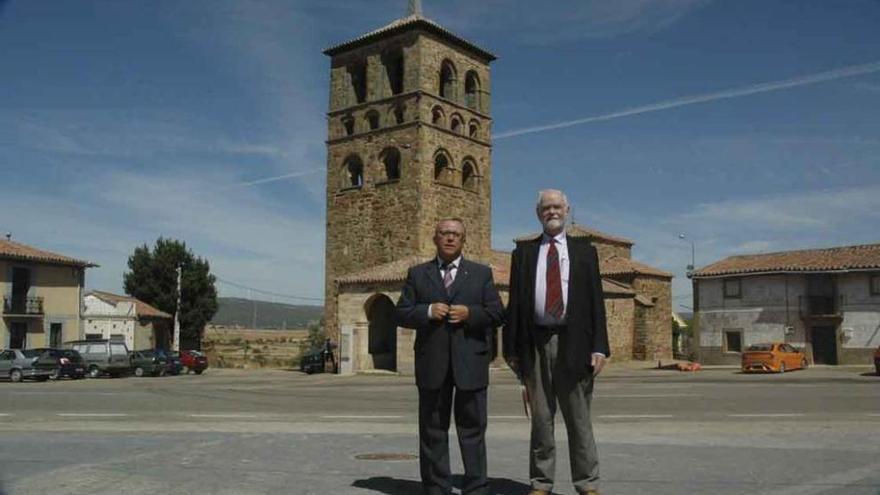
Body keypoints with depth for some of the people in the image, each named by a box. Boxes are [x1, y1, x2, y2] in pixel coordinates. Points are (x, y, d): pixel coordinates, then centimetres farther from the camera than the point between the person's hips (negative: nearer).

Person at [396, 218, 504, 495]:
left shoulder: (482, 273, 11)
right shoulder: (417, 274, 12)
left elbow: (497, 314, 5)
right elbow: (402, 314, 6)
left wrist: (470, 313, -12)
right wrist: (427, 312, -12)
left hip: (470, 363, 0)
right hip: (432, 365, 1)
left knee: (472, 429, 4)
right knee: (432, 431, 7)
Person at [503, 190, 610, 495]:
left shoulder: (584, 250, 10)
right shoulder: (524, 251, 11)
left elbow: (596, 300, 4)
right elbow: (515, 302, 6)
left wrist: (599, 346, -5)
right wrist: (512, 348, 0)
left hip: (573, 343, -1)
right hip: (536, 342, 1)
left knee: (579, 419, 5)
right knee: (540, 418, 8)